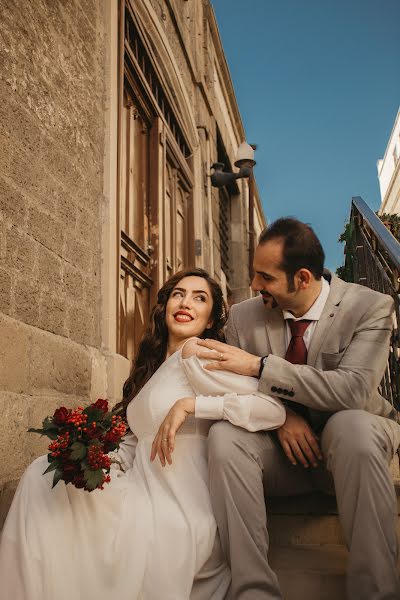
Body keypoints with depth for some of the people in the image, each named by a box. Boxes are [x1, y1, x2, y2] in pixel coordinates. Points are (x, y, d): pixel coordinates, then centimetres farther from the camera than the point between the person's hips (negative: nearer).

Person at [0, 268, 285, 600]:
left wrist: (190, 404, -24)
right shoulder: (151, 366, 14)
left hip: (180, 516, -7)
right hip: (142, 495, 8)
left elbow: (275, 409, -23)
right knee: (43, 475, 3)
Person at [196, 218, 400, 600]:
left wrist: (259, 366, -29)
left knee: (351, 424, -37)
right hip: (284, 452, 3)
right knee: (224, 434, -28)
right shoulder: (244, 316, -2)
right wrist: (281, 414, -19)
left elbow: (351, 390, -26)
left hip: (345, 442, -2)